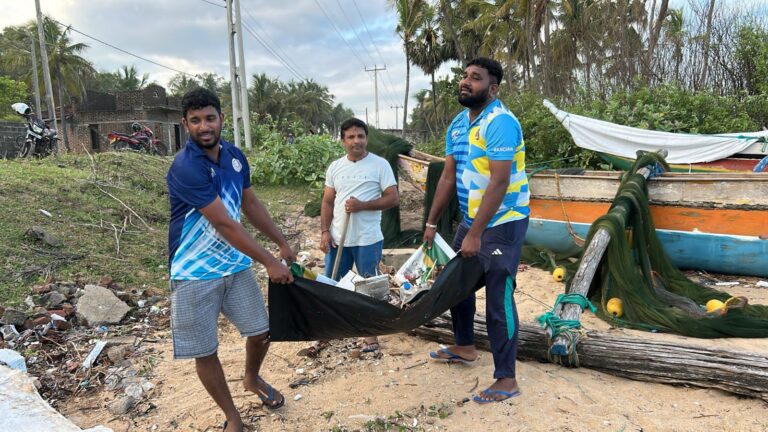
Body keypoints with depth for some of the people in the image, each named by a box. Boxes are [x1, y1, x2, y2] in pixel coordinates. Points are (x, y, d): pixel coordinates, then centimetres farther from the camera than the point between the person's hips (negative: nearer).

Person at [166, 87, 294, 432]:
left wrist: (282, 243, 13)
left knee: (261, 332, 14)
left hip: (236, 264, 6)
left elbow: (250, 204, 14)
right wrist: (269, 262, -19)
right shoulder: (186, 167, -22)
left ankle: (252, 378, 47)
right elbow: (224, 224, -23)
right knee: (205, 352, 6)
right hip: (194, 274, -6)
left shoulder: (235, 156, 1)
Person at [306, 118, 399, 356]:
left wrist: (362, 205, -18)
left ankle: (371, 334, 25)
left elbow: (393, 198, -9)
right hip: (337, 238, 4)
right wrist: (325, 231, -1)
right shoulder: (335, 167, 7)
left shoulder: (380, 164, -5)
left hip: (368, 239, -4)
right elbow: (327, 202, 9)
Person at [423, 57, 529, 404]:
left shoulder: (500, 122, -19)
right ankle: (464, 347, 39)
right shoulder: (457, 124, 8)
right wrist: (431, 223, 8)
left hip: (503, 223, -9)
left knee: (498, 300, -5)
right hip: (471, 220, 9)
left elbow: (499, 182, -25)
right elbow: (448, 176, 10)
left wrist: (475, 234, -27)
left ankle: (506, 380, 8)